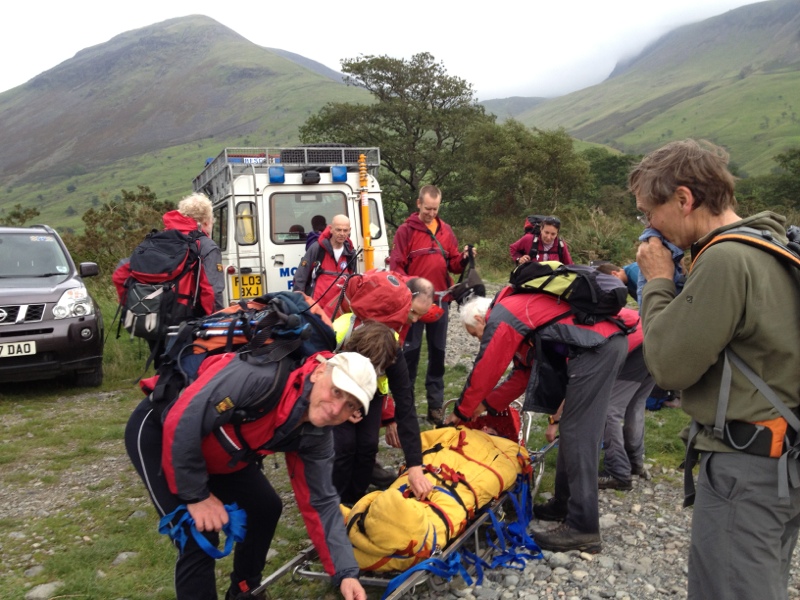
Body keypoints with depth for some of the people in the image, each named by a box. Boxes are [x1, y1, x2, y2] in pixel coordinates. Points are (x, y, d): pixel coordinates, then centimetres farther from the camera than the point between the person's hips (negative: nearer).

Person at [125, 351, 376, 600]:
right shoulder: (263, 375, -38)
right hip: (157, 430, -7)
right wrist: (196, 495, -23)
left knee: (265, 508, 11)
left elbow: (320, 503, -5)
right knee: (200, 538, -15)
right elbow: (182, 422, -35)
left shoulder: (316, 436, -12)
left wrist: (346, 573, -12)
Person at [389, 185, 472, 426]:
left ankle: (435, 405, 18)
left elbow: (453, 264, 9)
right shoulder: (406, 230, -4)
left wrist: (464, 259, -11)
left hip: (440, 299, 4)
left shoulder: (446, 230, 9)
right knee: (410, 351, 2)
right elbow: (396, 265, -8)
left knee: (438, 351, 9)